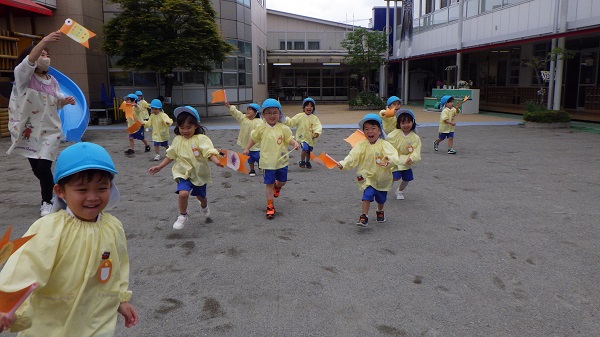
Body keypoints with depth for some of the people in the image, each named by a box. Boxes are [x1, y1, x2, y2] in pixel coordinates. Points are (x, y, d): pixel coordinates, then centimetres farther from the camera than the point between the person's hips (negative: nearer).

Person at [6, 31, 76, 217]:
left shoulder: (52, 81, 5)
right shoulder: (23, 76, -8)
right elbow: (30, 60, -30)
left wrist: (66, 100, -6)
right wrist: (44, 41, -45)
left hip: (50, 131, 1)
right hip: (28, 131, -1)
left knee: (43, 167, -11)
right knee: (36, 169, 9)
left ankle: (47, 202, 7)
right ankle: (52, 193, 34)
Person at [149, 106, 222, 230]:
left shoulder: (201, 139, -16)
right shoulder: (177, 140, -2)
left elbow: (209, 152, -29)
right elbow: (170, 156, 10)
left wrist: (216, 161, -49)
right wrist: (159, 167, 7)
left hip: (200, 174, -1)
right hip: (184, 173, 1)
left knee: (201, 196, 21)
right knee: (183, 193, -27)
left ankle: (204, 206, 61)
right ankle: (183, 215, 2)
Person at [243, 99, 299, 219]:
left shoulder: (283, 128, -7)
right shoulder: (261, 129, -4)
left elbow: (290, 139, -4)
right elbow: (253, 138, 12)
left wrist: (295, 143, -25)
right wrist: (247, 148, 13)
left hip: (282, 161, 1)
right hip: (267, 162, -1)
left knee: (282, 181, 15)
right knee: (269, 184, 1)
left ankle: (277, 186, 54)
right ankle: (270, 206, 12)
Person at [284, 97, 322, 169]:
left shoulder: (314, 118, -4)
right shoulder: (300, 116, -6)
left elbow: (318, 126, -14)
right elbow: (291, 123, 0)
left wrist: (317, 133, -32)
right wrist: (285, 120, -12)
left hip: (311, 138, 3)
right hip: (303, 137, -3)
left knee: (309, 151, 16)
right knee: (305, 148, -21)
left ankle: (307, 162, 40)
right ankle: (302, 161, 3)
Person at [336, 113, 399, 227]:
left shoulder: (384, 145, -16)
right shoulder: (361, 145, -10)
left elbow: (394, 156, -29)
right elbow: (353, 156, -17)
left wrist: (390, 161, -53)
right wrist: (343, 164, -34)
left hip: (382, 177, 1)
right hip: (368, 176, -1)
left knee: (381, 198, 18)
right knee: (368, 194, -20)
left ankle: (380, 211, 48)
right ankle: (364, 217, -8)